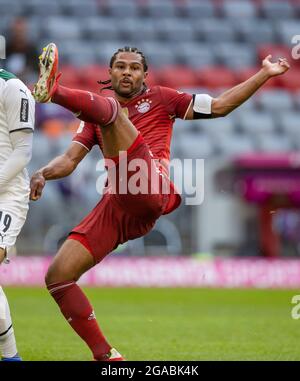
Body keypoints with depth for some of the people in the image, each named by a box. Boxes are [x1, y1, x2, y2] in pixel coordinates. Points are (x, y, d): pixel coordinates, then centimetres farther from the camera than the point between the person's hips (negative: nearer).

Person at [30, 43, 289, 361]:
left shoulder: (160, 99, 22)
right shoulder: (93, 119, 30)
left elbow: (220, 106, 20)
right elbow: (69, 160, 20)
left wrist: (264, 74, 15)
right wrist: (43, 174, -1)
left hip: (150, 193, -5)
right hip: (115, 205, 5)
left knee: (109, 109, -22)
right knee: (57, 276, -7)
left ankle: (53, 90, -53)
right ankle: (106, 358, 1)